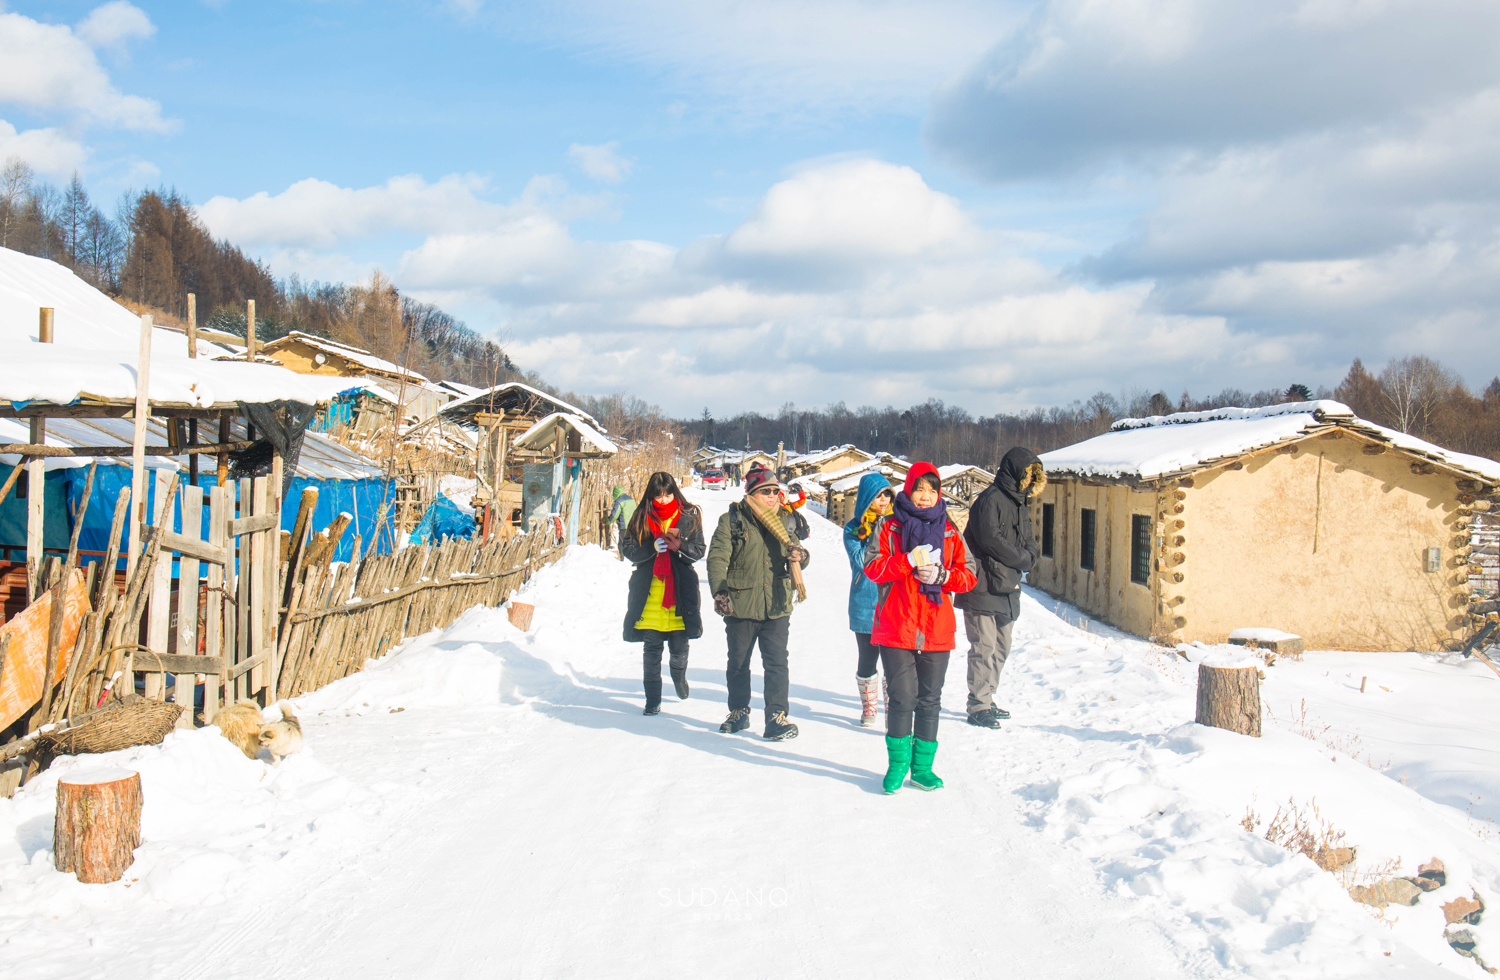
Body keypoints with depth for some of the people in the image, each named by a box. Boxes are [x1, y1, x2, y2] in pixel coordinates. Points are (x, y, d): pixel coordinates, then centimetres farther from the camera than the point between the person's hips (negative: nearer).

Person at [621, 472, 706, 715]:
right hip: (649, 592, 0)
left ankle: (679, 676, 38)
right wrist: (653, 547, -18)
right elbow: (628, 550, -1)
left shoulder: (689, 517, 4)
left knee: (679, 647, 3)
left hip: (680, 591, 0)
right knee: (652, 648, 1)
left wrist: (680, 547, -19)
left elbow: (699, 550, 1)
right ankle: (653, 698, 13)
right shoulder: (642, 518, 4)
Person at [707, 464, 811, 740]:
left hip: (777, 607, 2)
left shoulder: (784, 522, 9)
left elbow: (797, 560, 16)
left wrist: (800, 556, -10)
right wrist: (719, 591, -24)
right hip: (740, 607, -2)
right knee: (738, 663, 13)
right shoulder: (732, 521, -3)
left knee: (777, 664, -4)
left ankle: (777, 717, 2)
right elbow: (717, 558, -9)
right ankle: (739, 712, 30)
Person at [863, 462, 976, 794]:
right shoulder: (888, 527, 3)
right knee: (902, 698, -3)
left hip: (937, 630, 3)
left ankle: (922, 765, 20)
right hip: (896, 628, -3)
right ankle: (898, 762, 13)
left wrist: (941, 575, -11)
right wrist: (909, 560, -18)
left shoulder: (949, 531, 9)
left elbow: (969, 575, 7)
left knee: (930, 700, 9)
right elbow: (872, 567, -7)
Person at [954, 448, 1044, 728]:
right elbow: (990, 539, -21)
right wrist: (1021, 559, -10)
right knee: (984, 648, -7)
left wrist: (1027, 557, -5)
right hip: (984, 587, -9)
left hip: (1008, 589, 9)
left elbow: (1029, 542, 18)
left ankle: (985, 700, 23)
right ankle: (978, 707, -2)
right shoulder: (990, 499, -12)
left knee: (1000, 648, 13)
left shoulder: (1019, 503, 18)